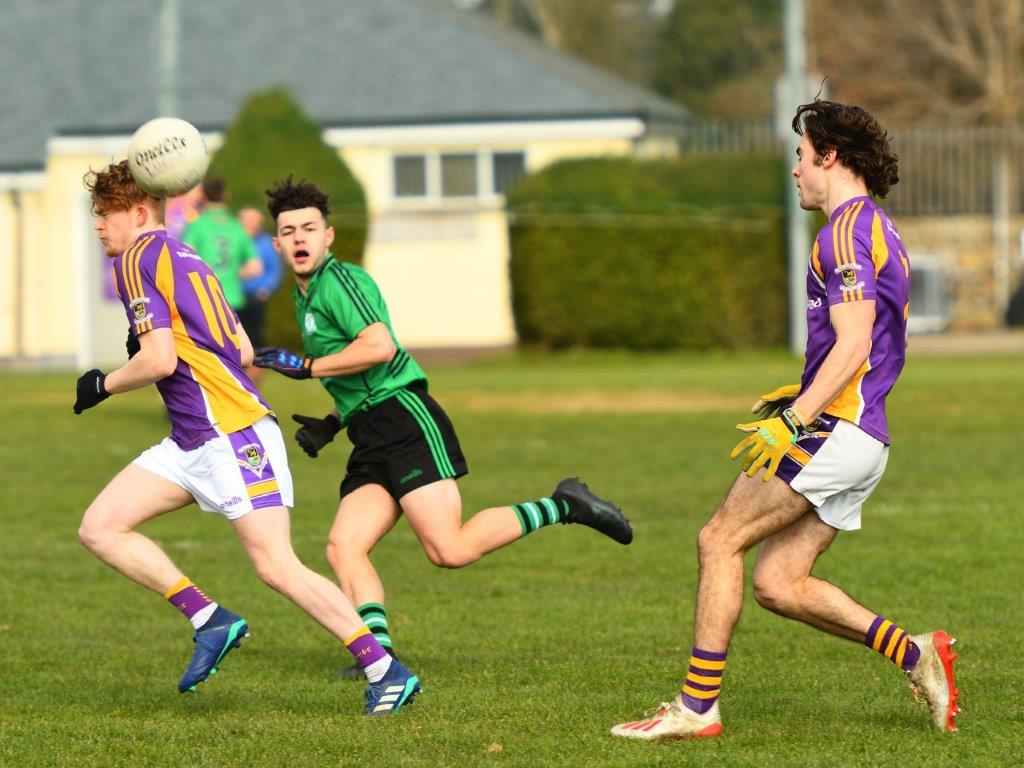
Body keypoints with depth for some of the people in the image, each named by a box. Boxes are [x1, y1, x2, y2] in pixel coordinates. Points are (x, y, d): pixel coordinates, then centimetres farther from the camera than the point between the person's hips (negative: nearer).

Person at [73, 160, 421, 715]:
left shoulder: (139, 258, -7)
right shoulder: (188, 261, 20)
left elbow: (159, 360, -17)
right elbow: (243, 353, 20)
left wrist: (103, 385, 0)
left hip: (232, 434, -10)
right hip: (192, 441, 10)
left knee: (276, 566, -12)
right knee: (100, 528, 2)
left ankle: (386, 671, -9)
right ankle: (209, 620, 1)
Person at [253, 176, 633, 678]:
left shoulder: (340, 279, -6)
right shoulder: (305, 297, 24)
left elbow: (379, 346, -22)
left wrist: (305, 366, -15)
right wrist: (329, 424, 21)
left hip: (404, 417, -9)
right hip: (370, 439, 10)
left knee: (449, 549, -19)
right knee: (342, 547, -8)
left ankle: (563, 508, -5)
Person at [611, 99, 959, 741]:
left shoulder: (849, 229, -11)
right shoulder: (877, 231, 21)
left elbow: (853, 344, -21)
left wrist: (792, 421, -25)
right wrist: (804, 394, 26)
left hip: (836, 432, -10)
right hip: (862, 439, 10)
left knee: (721, 539, -7)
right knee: (777, 584, 6)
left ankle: (698, 706, -8)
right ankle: (915, 653, 3)